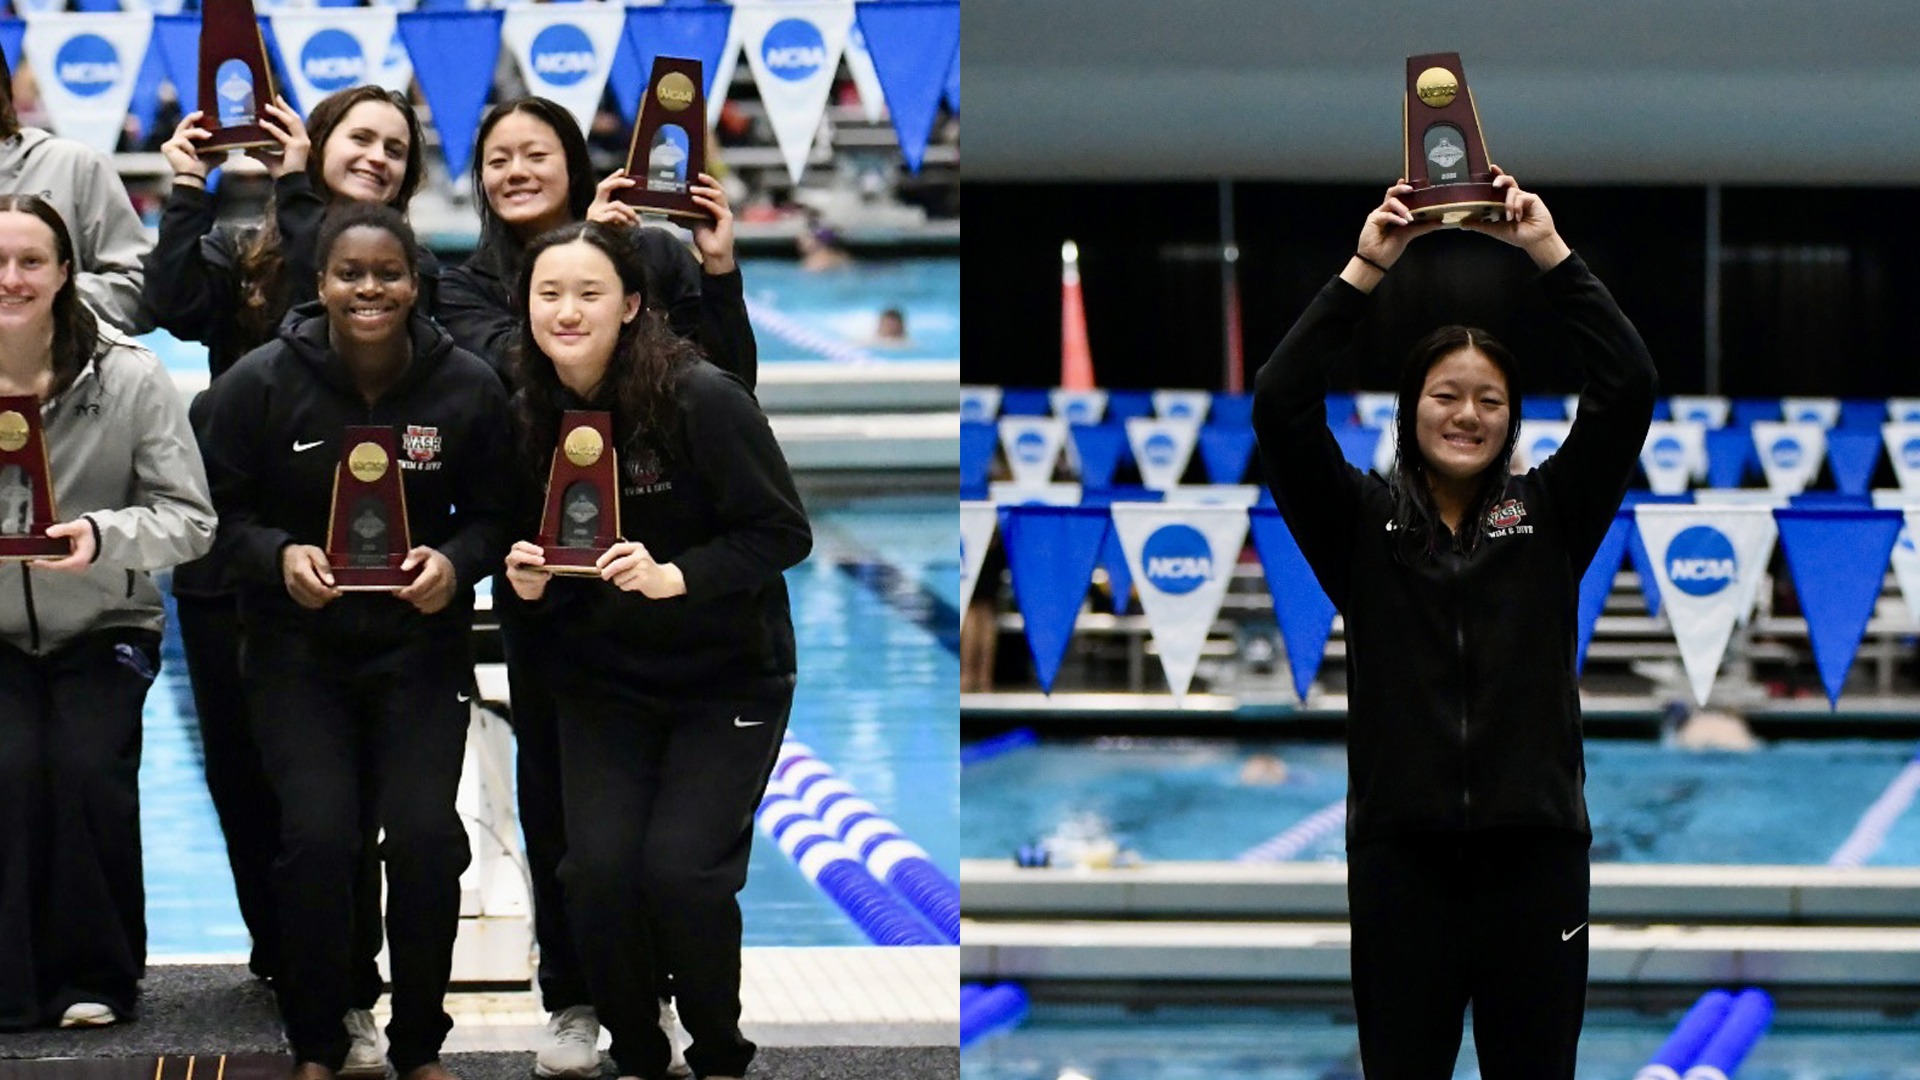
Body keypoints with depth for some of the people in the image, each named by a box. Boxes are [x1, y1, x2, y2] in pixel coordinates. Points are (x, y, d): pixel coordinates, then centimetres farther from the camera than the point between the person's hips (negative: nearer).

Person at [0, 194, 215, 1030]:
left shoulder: (130, 379, -10)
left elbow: (190, 520, -10)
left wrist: (104, 536, -28)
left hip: (103, 628, -1)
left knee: (87, 768, -22)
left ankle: (94, 976, 0)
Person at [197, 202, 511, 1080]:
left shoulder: (468, 388, -5)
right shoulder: (259, 384, -8)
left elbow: (493, 515, 4)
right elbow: (217, 515, -2)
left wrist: (455, 562, -16)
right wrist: (279, 556, -21)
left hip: (421, 646, 1)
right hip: (297, 651, -1)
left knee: (425, 834, -16)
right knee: (318, 835, -17)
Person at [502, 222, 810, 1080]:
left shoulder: (701, 399, -19)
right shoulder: (528, 417, -3)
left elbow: (782, 531, -17)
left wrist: (675, 576, -29)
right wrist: (528, 583, -13)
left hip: (728, 680, -4)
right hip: (602, 683, 4)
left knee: (681, 866, -17)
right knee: (598, 865, -12)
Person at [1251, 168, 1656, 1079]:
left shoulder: (1549, 517, 8)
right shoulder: (1363, 523, 5)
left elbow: (1628, 389, -2)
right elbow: (1280, 408, -7)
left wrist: (1549, 253, -6)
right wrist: (1365, 270, -10)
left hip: (1534, 853, 1)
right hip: (1402, 857, -1)